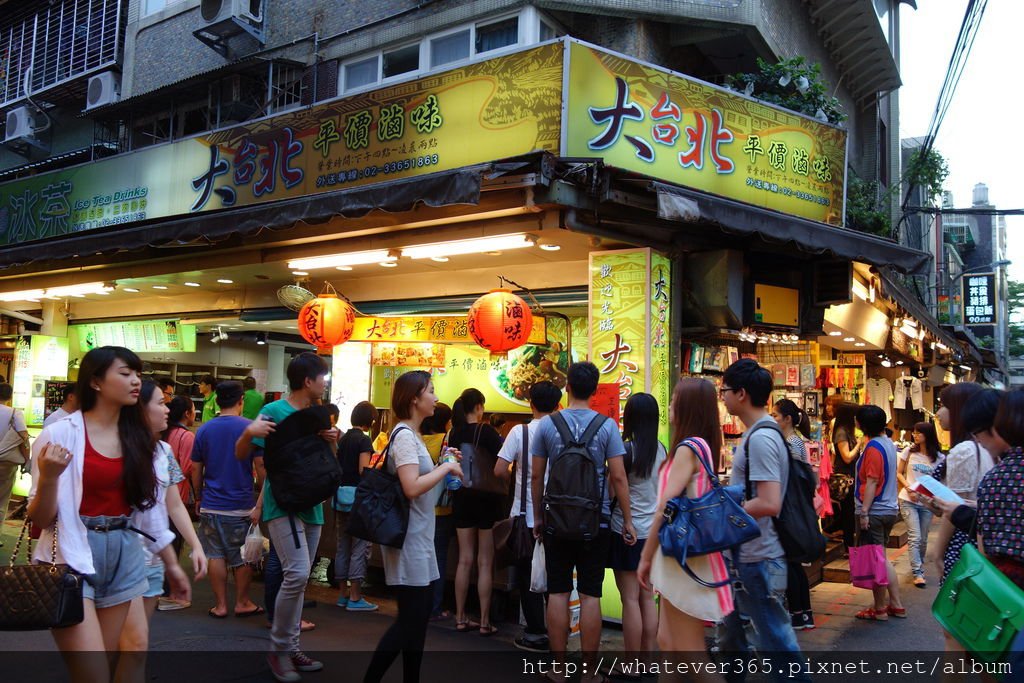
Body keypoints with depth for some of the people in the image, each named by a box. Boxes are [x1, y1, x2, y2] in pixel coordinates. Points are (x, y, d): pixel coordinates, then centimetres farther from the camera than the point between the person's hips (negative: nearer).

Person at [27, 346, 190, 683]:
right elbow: (40, 518, -8)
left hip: (125, 558, 6)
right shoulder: (60, 434, -9)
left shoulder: (140, 439, 7)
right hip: (73, 558, -5)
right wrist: (48, 477, -27)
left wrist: (172, 564, 16)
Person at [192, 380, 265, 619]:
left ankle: (220, 605, 13)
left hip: (211, 505, 2)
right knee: (244, 556, 10)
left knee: (216, 556, 9)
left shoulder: (204, 430, 2)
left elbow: (196, 469, 7)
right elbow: (261, 467, -9)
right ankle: (242, 603, 19)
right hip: (242, 506, -2)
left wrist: (198, 498, 17)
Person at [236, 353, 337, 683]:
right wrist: (250, 432, -29)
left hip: (311, 505, 7)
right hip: (283, 504, -7)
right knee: (297, 573, -19)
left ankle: (291, 647, 21)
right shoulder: (274, 411, -9)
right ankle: (278, 647, -2)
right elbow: (241, 454, -8)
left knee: (299, 578, 11)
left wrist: (332, 441, -7)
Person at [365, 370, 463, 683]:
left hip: (418, 536, 10)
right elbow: (412, 488, -27)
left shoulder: (411, 435, 13)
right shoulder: (404, 436, -17)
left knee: (417, 614, 14)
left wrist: (442, 471, 7)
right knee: (411, 618, -4)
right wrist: (446, 467, -17)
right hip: (409, 537, -10)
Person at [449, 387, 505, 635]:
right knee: (485, 563, 2)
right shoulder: (485, 431, -13)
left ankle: (461, 618, 16)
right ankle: (485, 622, 5)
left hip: (461, 498, 5)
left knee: (465, 560, 11)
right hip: (485, 498, -5)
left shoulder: (455, 433, 3)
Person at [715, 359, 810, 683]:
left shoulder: (760, 438, -21)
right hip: (746, 555, 10)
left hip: (758, 560, -10)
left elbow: (769, 504, -28)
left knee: (776, 640, 1)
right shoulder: (760, 433, 10)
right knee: (732, 635, 21)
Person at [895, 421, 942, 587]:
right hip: (908, 501, -2)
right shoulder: (909, 451, -2)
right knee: (914, 538, -9)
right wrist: (907, 486, -11)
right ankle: (917, 573, -6)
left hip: (927, 503, 2)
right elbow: (899, 473, 6)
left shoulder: (938, 457, -1)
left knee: (923, 539, 12)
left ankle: (918, 567, 31)